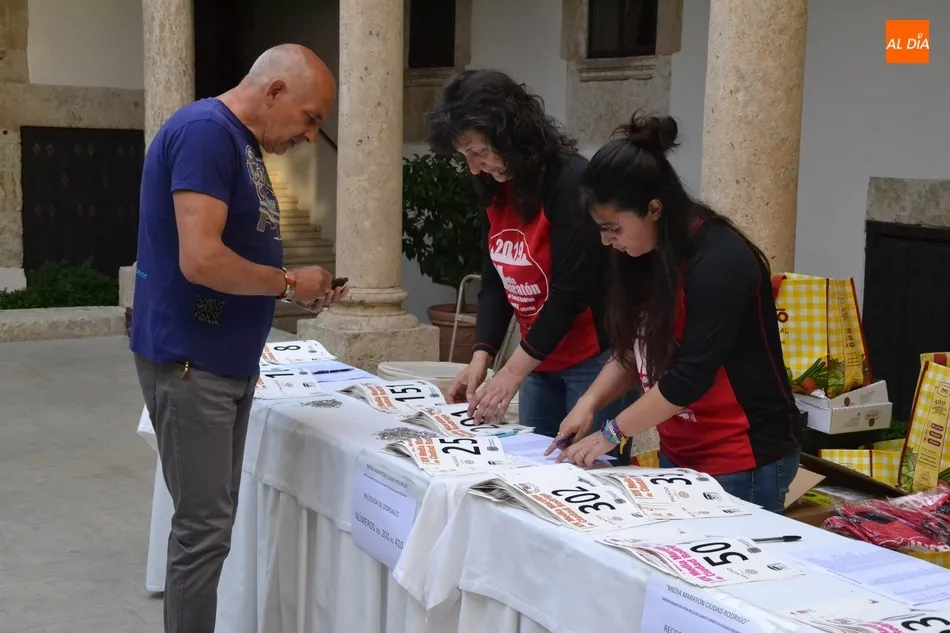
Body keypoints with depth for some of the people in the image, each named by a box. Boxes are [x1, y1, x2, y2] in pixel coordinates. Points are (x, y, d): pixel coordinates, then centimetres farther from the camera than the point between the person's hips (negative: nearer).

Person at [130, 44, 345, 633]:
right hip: (191, 363, -10)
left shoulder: (242, 142, 14)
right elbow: (201, 260, -26)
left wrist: (296, 295, 5)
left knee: (213, 521, 15)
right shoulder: (205, 130, -17)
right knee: (203, 528, -4)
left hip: (228, 360, 10)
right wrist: (289, 283, -12)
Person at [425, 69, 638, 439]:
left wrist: (513, 371, -20)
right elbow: (494, 283, 6)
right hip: (540, 361, 7)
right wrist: (481, 357, -8)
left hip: (593, 361, -7)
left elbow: (572, 293, -21)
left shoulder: (571, 182, -19)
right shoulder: (495, 190, 4)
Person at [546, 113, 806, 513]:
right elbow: (633, 352, 10)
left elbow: (690, 377, -24)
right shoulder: (644, 256, 4)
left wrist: (611, 433, -16)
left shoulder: (719, 261, -21)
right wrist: (589, 403, -6)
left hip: (744, 462, -8)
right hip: (679, 454, 8)